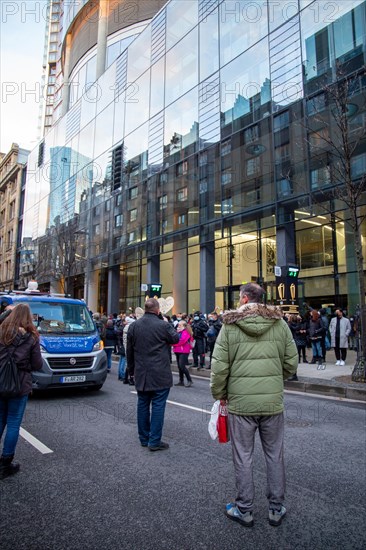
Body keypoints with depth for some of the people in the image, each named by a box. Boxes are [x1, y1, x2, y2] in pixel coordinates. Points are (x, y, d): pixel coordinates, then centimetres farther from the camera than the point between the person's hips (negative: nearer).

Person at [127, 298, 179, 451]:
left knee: (142, 405, 15)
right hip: (160, 375, -5)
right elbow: (175, 339, 4)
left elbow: (129, 351, 9)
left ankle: (144, 438, 26)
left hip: (141, 374, 5)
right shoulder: (163, 325, -14)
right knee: (158, 406, 2)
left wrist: (132, 369, 19)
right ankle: (154, 441, 7)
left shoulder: (133, 326, 2)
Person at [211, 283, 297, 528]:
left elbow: (219, 366, -9)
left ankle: (244, 510, 28)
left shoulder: (229, 325, -8)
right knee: (275, 456, 17)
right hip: (273, 401, 2)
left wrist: (220, 394, 6)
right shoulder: (280, 323, -1)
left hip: (240, 402, -2)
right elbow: (292, 363, 2)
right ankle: (276, 509, 31)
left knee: (243, 457, 13)